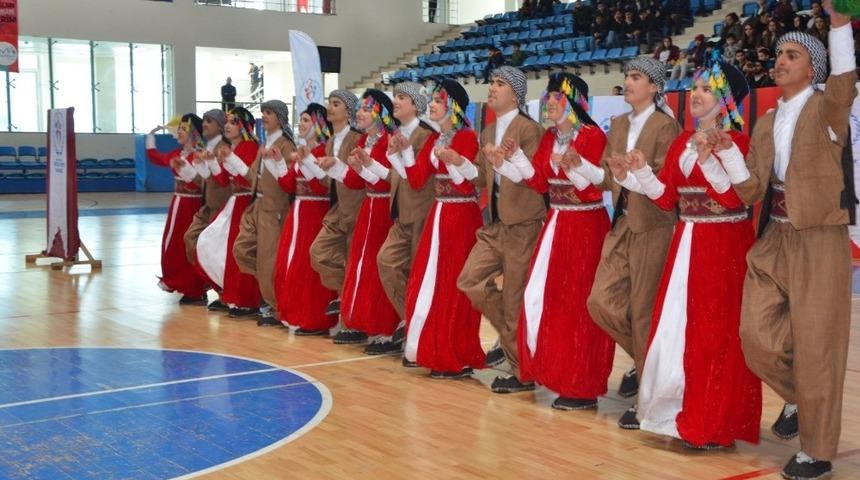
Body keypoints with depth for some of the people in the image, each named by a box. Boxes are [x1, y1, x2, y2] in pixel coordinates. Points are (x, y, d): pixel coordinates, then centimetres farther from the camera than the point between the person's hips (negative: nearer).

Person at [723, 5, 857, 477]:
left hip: (819, 242, -6)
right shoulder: (766, 123, 11)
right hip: (773, 240, 6)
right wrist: (725, 150, -9)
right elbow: (750, 192, 6)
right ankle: (797, 398, 33)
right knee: (756, 336, 3)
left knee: (815, 347, 1)